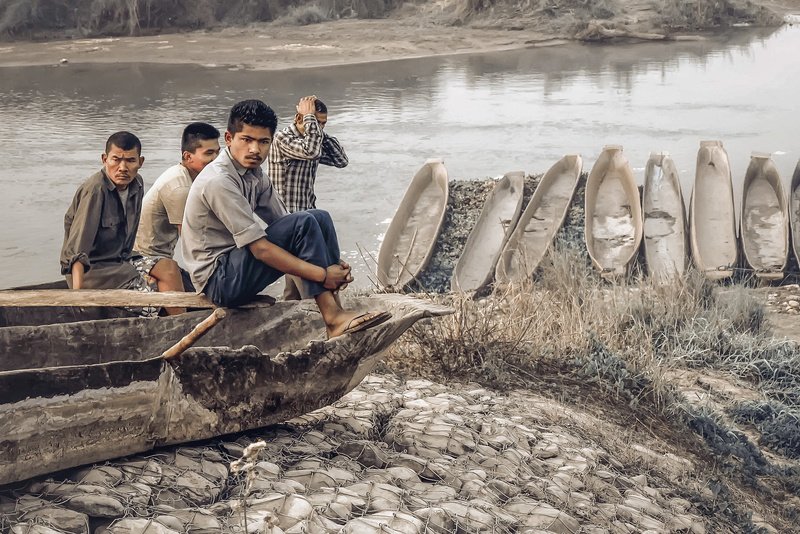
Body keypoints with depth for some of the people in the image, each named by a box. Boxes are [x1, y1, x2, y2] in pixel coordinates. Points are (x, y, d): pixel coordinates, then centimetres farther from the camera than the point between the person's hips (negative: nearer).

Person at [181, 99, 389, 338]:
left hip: (237, 268, 9)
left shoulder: (254, 174, 7)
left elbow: (284, 223, 7)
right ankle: (333, 317, -20)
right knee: (304, 223, -22)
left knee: (320, 219, -1)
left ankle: (335, 309, -10)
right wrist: (322, 275, -25)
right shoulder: (218, 181, -22)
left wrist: (332, 265, -9)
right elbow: (260, 248, -25)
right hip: (218, 280, -9)